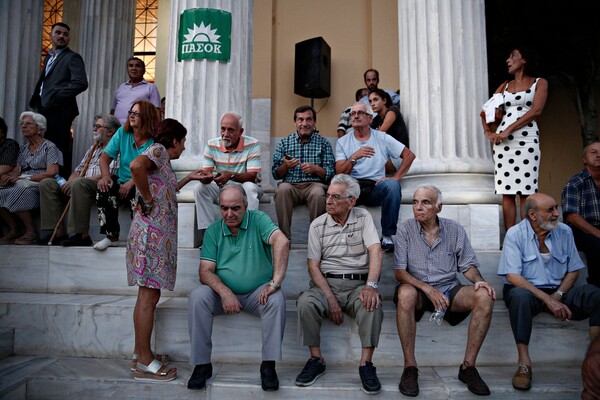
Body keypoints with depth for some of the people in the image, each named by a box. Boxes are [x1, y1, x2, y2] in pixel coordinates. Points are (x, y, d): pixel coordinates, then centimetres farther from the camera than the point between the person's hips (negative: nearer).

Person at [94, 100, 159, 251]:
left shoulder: (155, 141, -6)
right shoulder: (122, 133, 8)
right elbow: (105, 156, 3)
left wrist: (132, 182, -26)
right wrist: (106, 176, -16)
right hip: (122, 182, 4)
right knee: (104, 190, -25)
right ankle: (111, 237, -12)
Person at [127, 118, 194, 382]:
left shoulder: (162, 157, 23)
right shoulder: (158, 150, -5)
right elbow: (137, 165, -27)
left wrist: (189, 178, 41)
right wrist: (147, 199, -17)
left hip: (159, 232, 10)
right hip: (153, 230, -10)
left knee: (148, 295, 12)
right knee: (148, 296, -7)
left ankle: (140, 355, 21)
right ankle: (145, 364, -1)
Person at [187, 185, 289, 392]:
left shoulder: (258, 220, -6)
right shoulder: (213, 231, 3)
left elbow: (282, 241, -25)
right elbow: (206, 272, -4)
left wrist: (275, 283, -34)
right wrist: (224, 292, -23)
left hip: (258, 293, -2)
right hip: (224, 293, 2)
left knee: (277, 299, -31)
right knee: (197, 297, -24)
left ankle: (268, 365, -18)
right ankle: (202, 364, -13)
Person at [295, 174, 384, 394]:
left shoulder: (363, 217, 4)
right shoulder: (318, 225, 5)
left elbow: (376, 252, -10)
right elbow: (313, 266, 0)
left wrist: (371, 286, -27)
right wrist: (331, 299, -13)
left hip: (358, 284, 0)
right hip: (326, 284, 1)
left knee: (372, 304, -32)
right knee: (305, 302, -29)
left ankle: (366, 364, -20)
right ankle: (316, 359, -12)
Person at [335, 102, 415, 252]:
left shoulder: (382, 138, 11)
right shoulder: (342, 142, 11)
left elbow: (409, 155, 9)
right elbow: (339, 173, -1)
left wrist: (396, 177, -3)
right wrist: (354, 157, -18)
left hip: (375, 186, 0)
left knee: (392, 185, -33)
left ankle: (387, 236, -22)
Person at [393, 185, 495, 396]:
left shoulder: (455, 230, 5)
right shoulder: (405, 230, -3)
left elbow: (467, 265, 10)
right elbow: (399, 272, -8)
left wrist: (479, 280, -13)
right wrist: (428, 289, -21)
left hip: (449, 288, 3)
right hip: (418, 289, -3)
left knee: (485, 296, -24)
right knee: (405, 294, -37)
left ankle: (468, 366, -14)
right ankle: (410, 366, -24)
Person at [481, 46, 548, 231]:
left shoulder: (539, 83, 9)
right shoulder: (505, 86, 20)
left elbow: (536, 111, -7)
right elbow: (486, 111, 19)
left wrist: (509, 130, -14)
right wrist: (488, 132, 1)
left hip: (526, 139, -3)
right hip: (502, 140, 4)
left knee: (526, 192, -7)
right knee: (506, 192, -2)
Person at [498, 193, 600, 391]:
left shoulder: (564, 231, 2)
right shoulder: (515, 234, -11)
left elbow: (573, 270, 7)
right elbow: (513, 276, -16)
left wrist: (558, 296, -10)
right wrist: (547, 300, -23)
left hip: (558, 291, 4)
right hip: (527, 290, -4)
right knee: (520, 295, -38)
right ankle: (524, 363, -31)